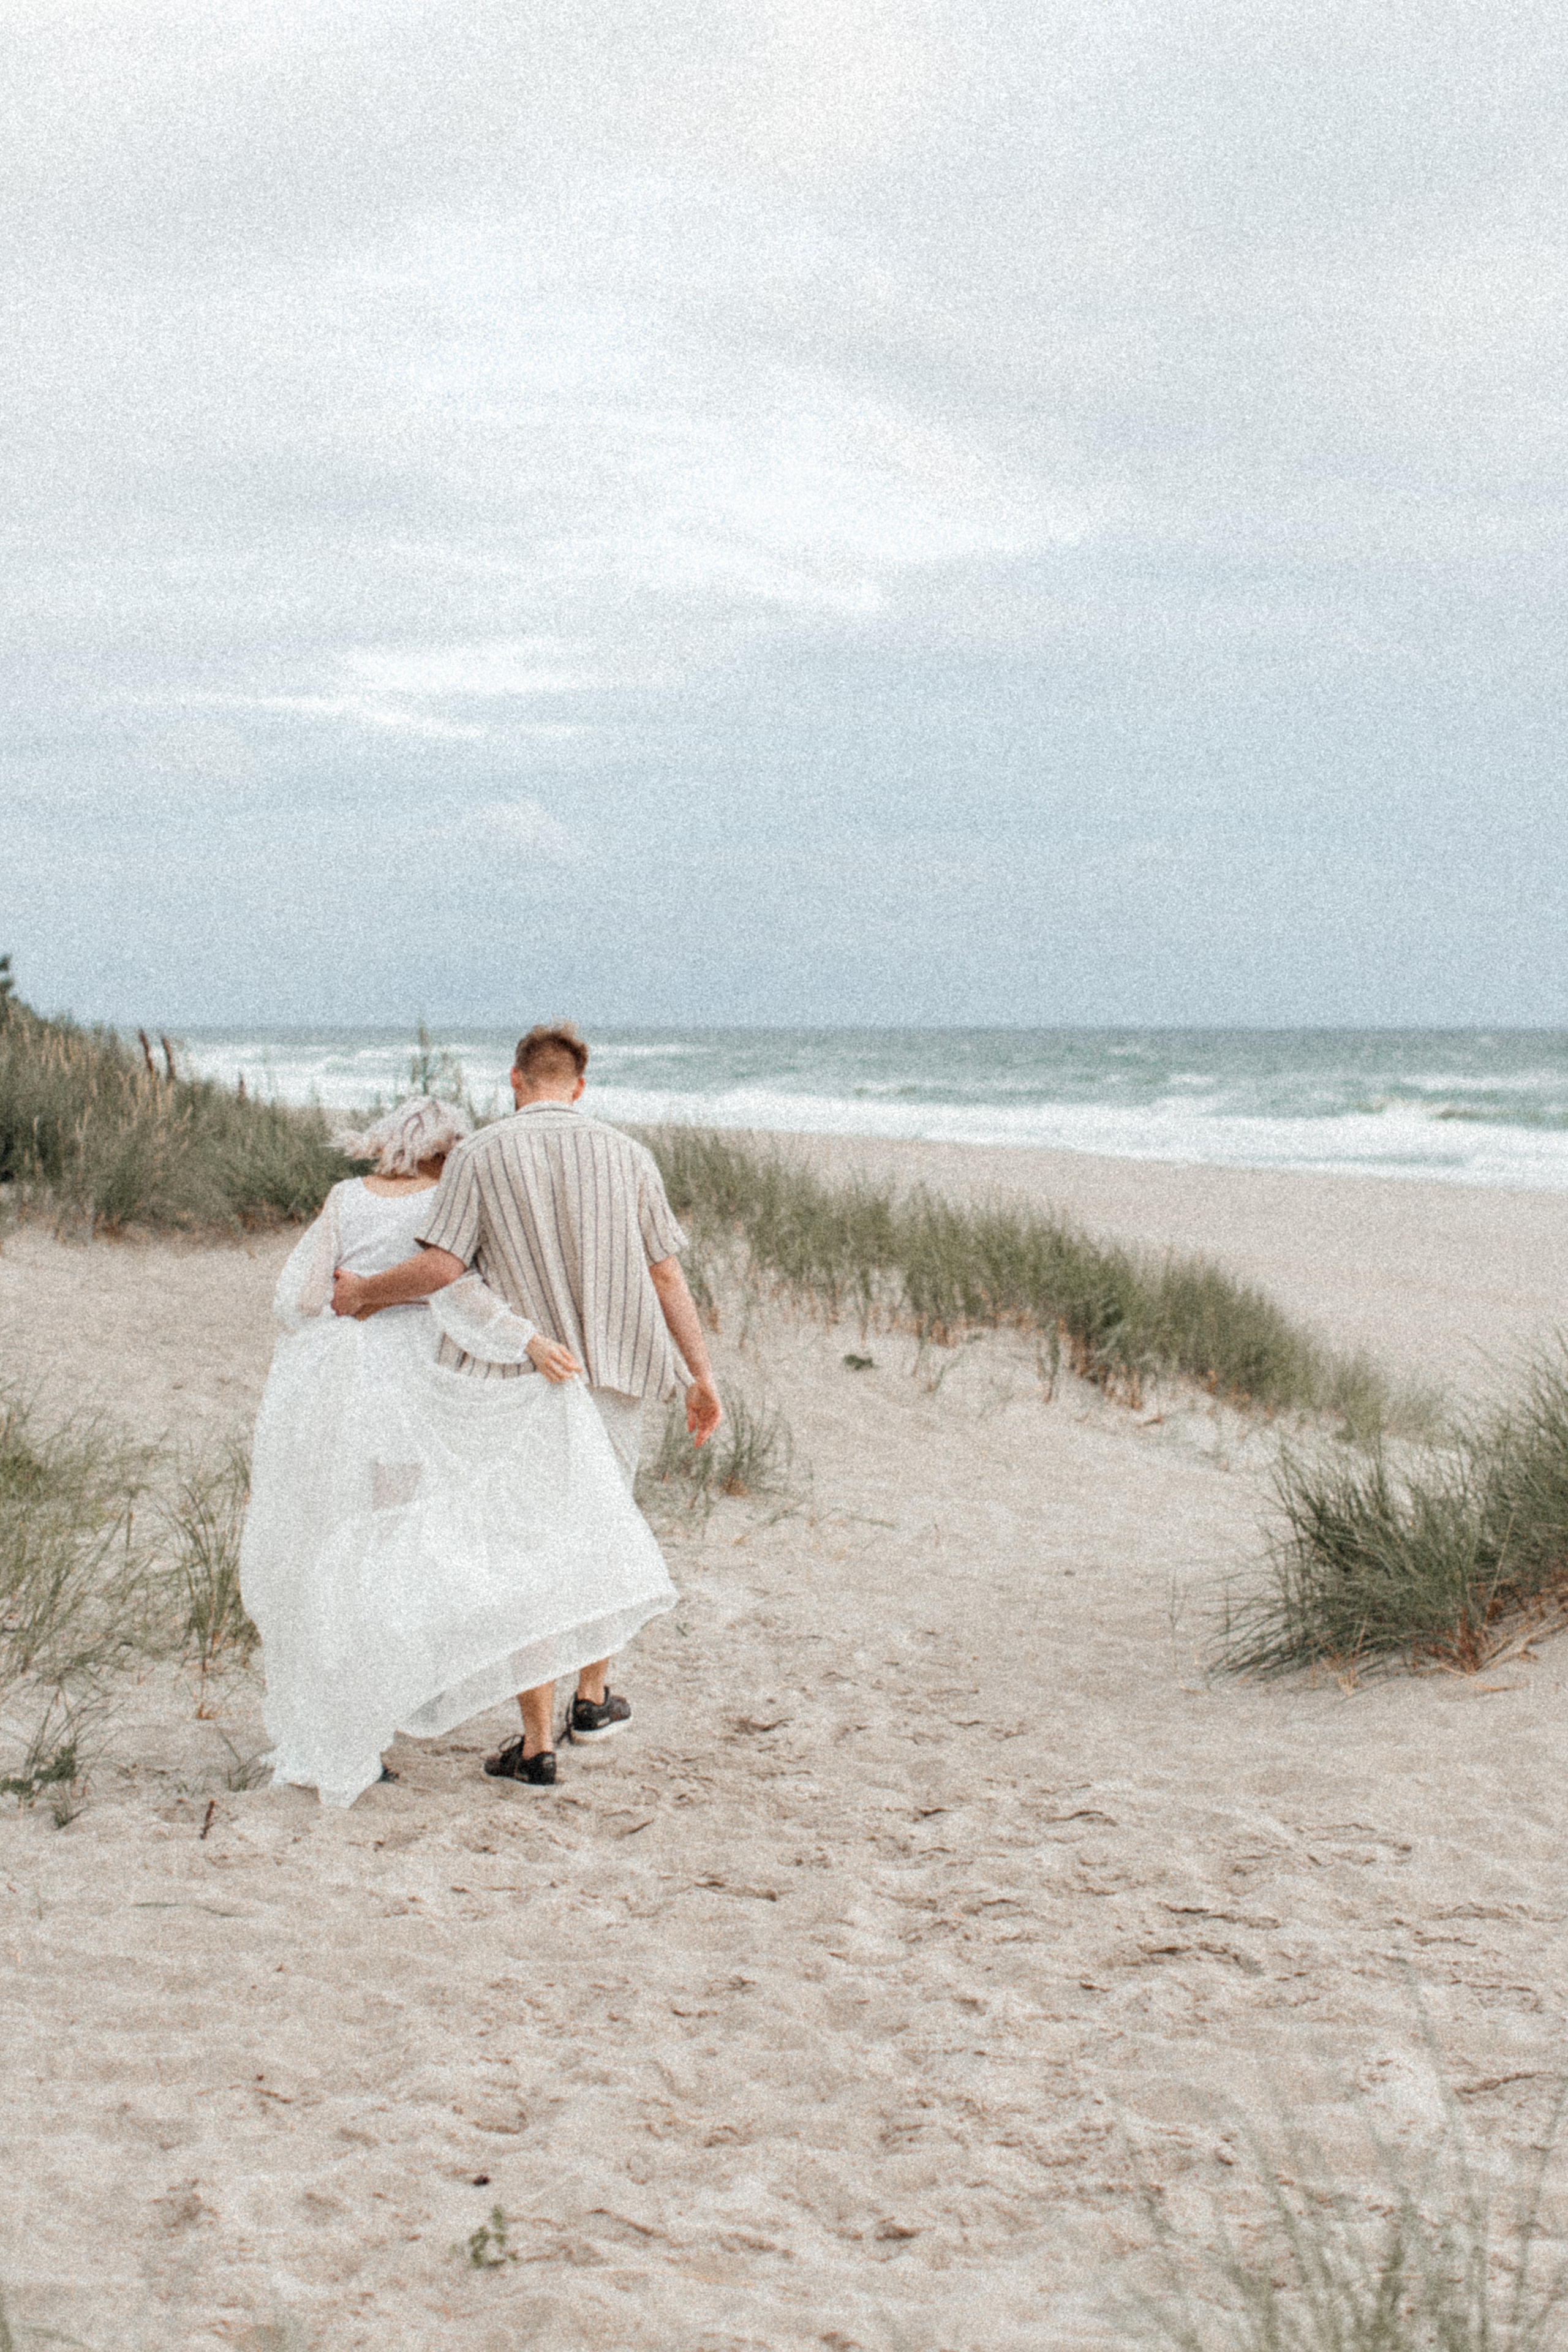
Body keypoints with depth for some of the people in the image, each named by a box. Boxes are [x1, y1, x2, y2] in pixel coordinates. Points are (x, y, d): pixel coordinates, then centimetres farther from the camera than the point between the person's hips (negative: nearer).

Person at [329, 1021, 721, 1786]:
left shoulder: (482, 1155, -6)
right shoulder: (627, 1156, 2)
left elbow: (441, 1268, -13)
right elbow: (666, 1275, 3)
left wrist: (363, 1291, 4)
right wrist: (701, 1377, 9)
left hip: (517, 1379, -2)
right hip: (613, 1378, 3)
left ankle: (536, 1746, 5)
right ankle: (592, 1699, 33)